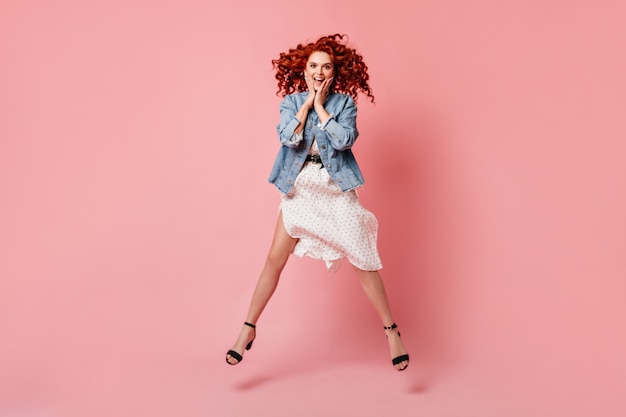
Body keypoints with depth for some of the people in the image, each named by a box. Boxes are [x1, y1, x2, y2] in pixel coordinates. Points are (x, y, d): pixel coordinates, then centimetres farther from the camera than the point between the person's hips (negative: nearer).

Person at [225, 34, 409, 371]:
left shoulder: (344, 102, 0)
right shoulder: (291, 101, 4)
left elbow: (344, 139, -16)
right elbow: (287, 136, -13)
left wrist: (320, 106, -11)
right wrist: (307, 103, -10)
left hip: (337, 190, -1)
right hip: (298, 189, 2)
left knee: (362, 262, 0)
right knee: (274, 260, 2)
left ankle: (391, 331, 12)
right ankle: (248, 328, 16)